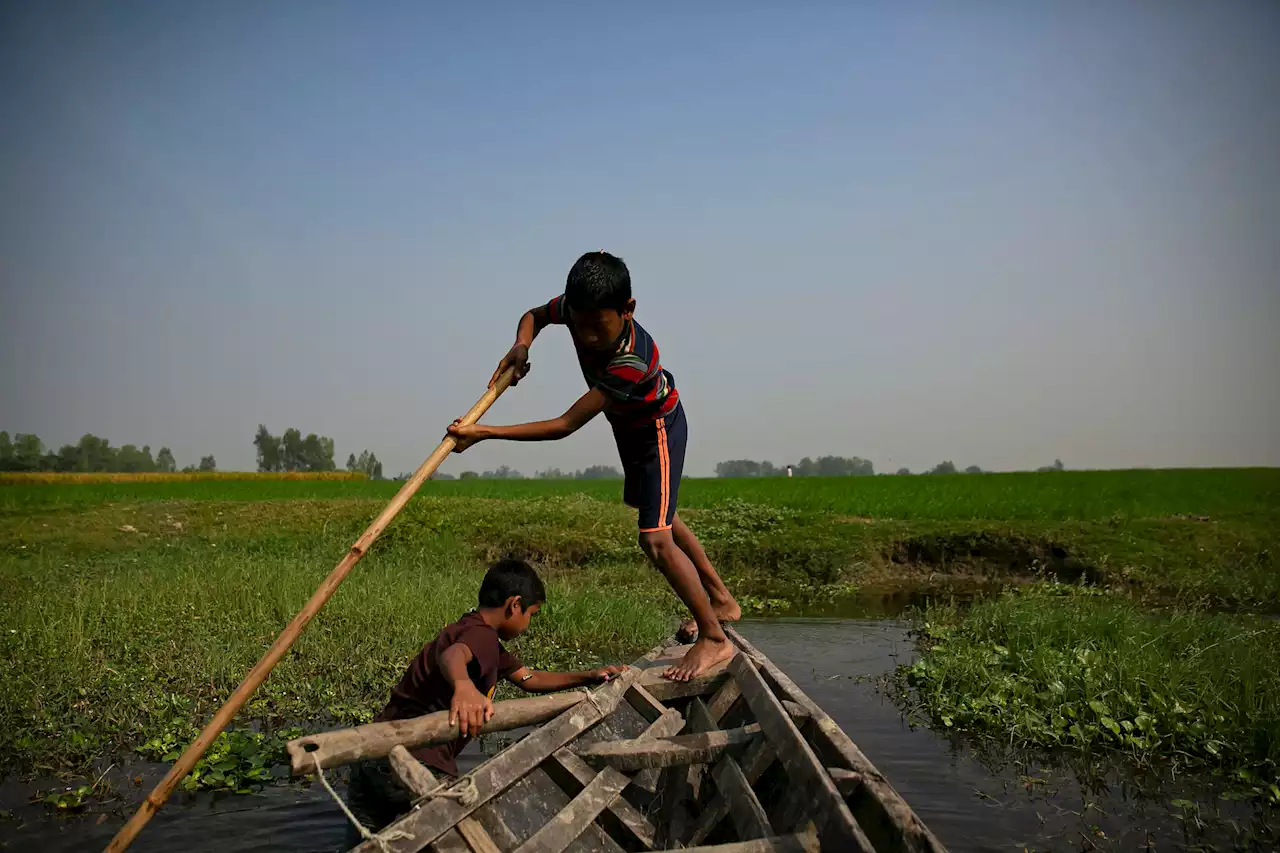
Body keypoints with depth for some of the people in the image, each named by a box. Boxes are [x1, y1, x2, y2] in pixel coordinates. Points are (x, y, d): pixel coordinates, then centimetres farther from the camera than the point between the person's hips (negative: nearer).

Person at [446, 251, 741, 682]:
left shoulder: (631, 363, -45)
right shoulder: (575, 308, -26)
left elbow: (566, 426, -44)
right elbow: (534, 316, -2)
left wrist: (485, 433, -46)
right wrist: (520, 347, -25)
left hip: (658, 429, -9)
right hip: (628, 426, 9)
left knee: (655, 539, -19)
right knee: (659, 515, 22)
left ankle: (714, 638, -4)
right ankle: (720, 601, 38)